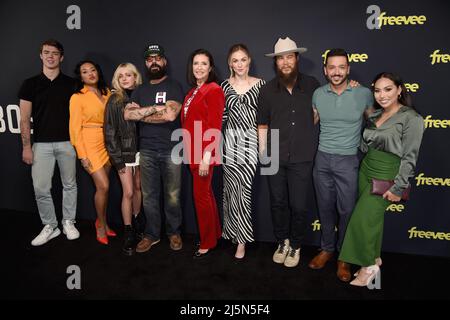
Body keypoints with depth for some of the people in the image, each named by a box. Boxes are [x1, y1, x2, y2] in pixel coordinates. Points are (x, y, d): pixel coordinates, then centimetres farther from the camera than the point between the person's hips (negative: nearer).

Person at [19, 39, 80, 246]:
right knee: (41, 188, 0)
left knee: (69, 184, 8)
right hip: (41, 143, 0)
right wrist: (26, 147, -3)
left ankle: (68, 222, 24)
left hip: (67, 142, 0)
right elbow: (25, 119, 2)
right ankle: (50, 226, 17)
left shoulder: (70, 84, 5)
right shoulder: (30, 84, 4)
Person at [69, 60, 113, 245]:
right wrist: (82, 155, -10)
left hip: (107, 143, 5)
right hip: (90, 144, -4)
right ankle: (101, 226, 14)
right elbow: (75, 127, -6)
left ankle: (101, 222, 29)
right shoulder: (77, 97, -5)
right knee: (103, 186, -8)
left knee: (102, 186, 10)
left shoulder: (107, 93, 8)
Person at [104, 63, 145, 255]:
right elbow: (110, 132, -5)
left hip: (140, 149, 3)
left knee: (138, 187, 13)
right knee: (128, 192, -2)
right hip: (123, 152, -2)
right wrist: (117, 159, -9)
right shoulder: (114, 101, -3)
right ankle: (128, 233, 11)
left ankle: (136, 219, 34)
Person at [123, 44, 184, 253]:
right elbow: (127, 114, 0)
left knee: (172, 196, 3)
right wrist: (155, 108, -10)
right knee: (149, 196, 8)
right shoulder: (140, 90, 16)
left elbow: (170, 114, -16)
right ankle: (152, 234, 22)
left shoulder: (174, 86, 1)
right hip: (146, 151, 4)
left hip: (170, 150, -4)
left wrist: (141, 114, -4)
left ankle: (174, 233, 21)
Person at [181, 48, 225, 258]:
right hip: (193, 151, 8)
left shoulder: (214, 90, -11)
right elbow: (188, 123, 14)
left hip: (204, 152, -8)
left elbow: (214, 127, -17)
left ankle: (207, 242, 16)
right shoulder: (193, 91, 15)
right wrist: (188, 150, 12)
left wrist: (206, 157, -21)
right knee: (206, 193, 17)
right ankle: (215, 232, 33)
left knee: (201, 195, -1)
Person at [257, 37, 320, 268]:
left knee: (298, 206, 5)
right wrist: (262, 152, 4)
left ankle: (295, 246, 28)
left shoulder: (312, 85, 0)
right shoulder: (268, 90, 2)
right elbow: (262, 124, 7)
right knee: (278, 203, 12)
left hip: (302, 157, -1)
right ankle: (282, 242, 34)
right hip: (275, 157, 2)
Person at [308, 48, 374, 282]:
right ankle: (327, 249, 30)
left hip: (348, 160, -2)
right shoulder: (318, 94, 1)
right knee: (325, 208, 12)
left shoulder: (363, 94, -6)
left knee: (347, 210, 4)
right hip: (322, 159, 2)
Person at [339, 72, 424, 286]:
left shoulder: (411, 118, -12)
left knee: (362, 219, -6)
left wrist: (398, 188, -14)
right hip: (366, 169, 7)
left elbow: (409, 157, -13)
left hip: (386, 175, -6)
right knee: (372, 217, 13)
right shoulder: (375, 115, 8)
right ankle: (374, 258, 30)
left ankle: (370, 265, 12)